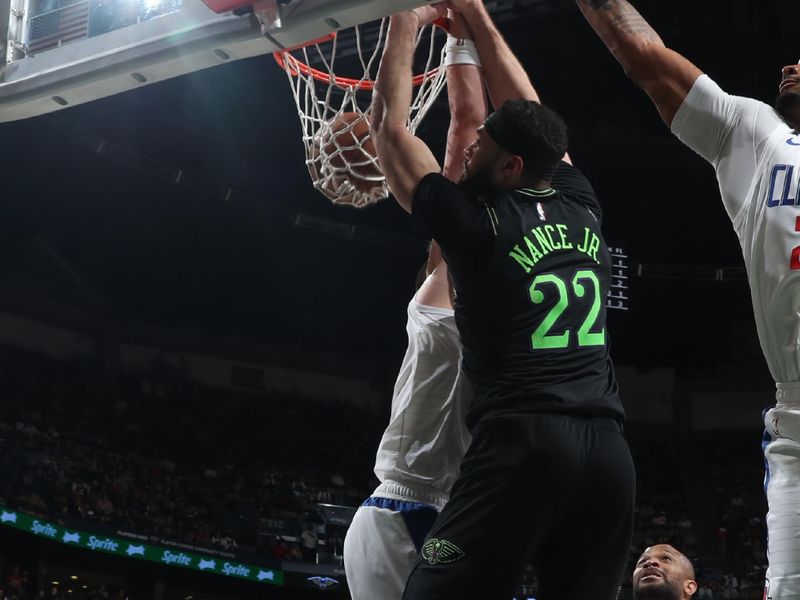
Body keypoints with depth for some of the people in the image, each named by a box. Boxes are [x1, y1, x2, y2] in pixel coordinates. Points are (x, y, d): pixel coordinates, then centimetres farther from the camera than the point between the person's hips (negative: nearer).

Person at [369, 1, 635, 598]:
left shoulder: (479, 223, 0)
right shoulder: (580, 208, 13)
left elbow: (389, 126, 12)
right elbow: (527, 113, 27)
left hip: (522, 444, -6)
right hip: (609, 451, 6)